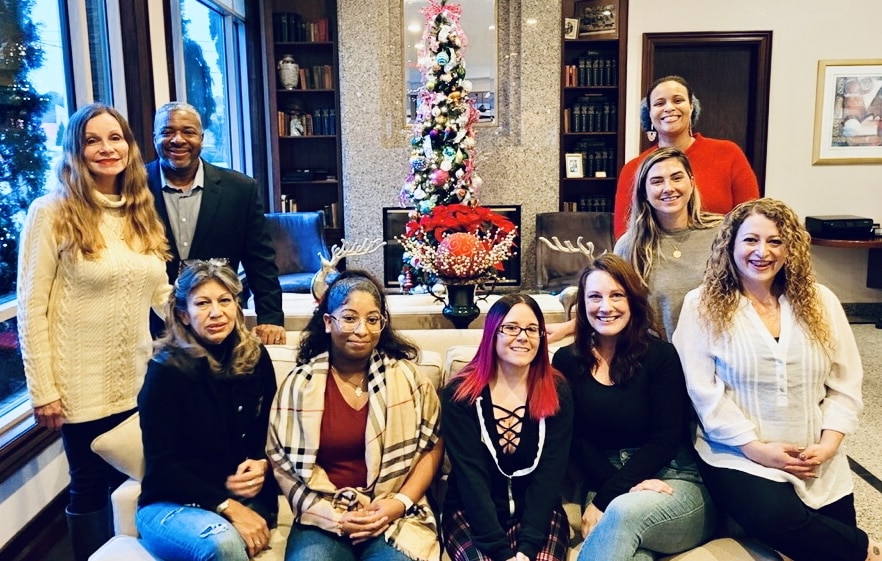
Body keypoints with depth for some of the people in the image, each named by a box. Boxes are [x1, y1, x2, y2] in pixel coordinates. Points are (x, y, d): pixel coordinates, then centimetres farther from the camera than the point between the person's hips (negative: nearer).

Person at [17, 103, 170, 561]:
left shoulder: (142, 212, 7)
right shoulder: (51, 213, -9)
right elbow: (31, 308, -10)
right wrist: (43, 391, -11)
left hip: (139, 381, 4)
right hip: (83, 386, -4)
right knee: (90, 488, 11)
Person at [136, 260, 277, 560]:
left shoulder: (256, 358, 2)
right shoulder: (166, 371, -11)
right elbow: (161, 465, -12)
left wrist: (261, 466, -9)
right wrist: (226, 505, -21)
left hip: (243, 499, 3)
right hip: (170, 504, -3)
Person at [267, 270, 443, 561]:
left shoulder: (406, 375, 3)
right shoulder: (299, 384, 2)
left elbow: (432, 445, 7)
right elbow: (280, 461, 2)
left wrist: (400, 503, -6)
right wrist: (332, 516, -8)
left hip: (396, 517, 0)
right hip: (323, 519, 0)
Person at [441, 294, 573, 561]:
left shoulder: (556, 392, -3)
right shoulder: (460, 393, -9)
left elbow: (549, 473, -9)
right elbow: (470, 475, -13)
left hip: (538, 512, 1)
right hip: (472, 513, -1)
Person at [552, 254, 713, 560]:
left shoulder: (661, 355, -1)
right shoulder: (566, 361, 6)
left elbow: (666, 438, -7)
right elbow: (576, 440, 2)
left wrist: (606, 499, -14)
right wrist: (625, 487, -15)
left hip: (676, 482, 0)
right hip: (608, 487, 1)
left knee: (624, 512, -36)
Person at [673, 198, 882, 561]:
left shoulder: (821, 302, 6)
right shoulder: (702, 306, -5)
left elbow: (846, 384, 6)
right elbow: (704, 392, -8)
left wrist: (827, 445, -7)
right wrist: (756, 448, -14)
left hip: (820, 464, 4)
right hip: (739, 456, -4)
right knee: (782, 523, -28)